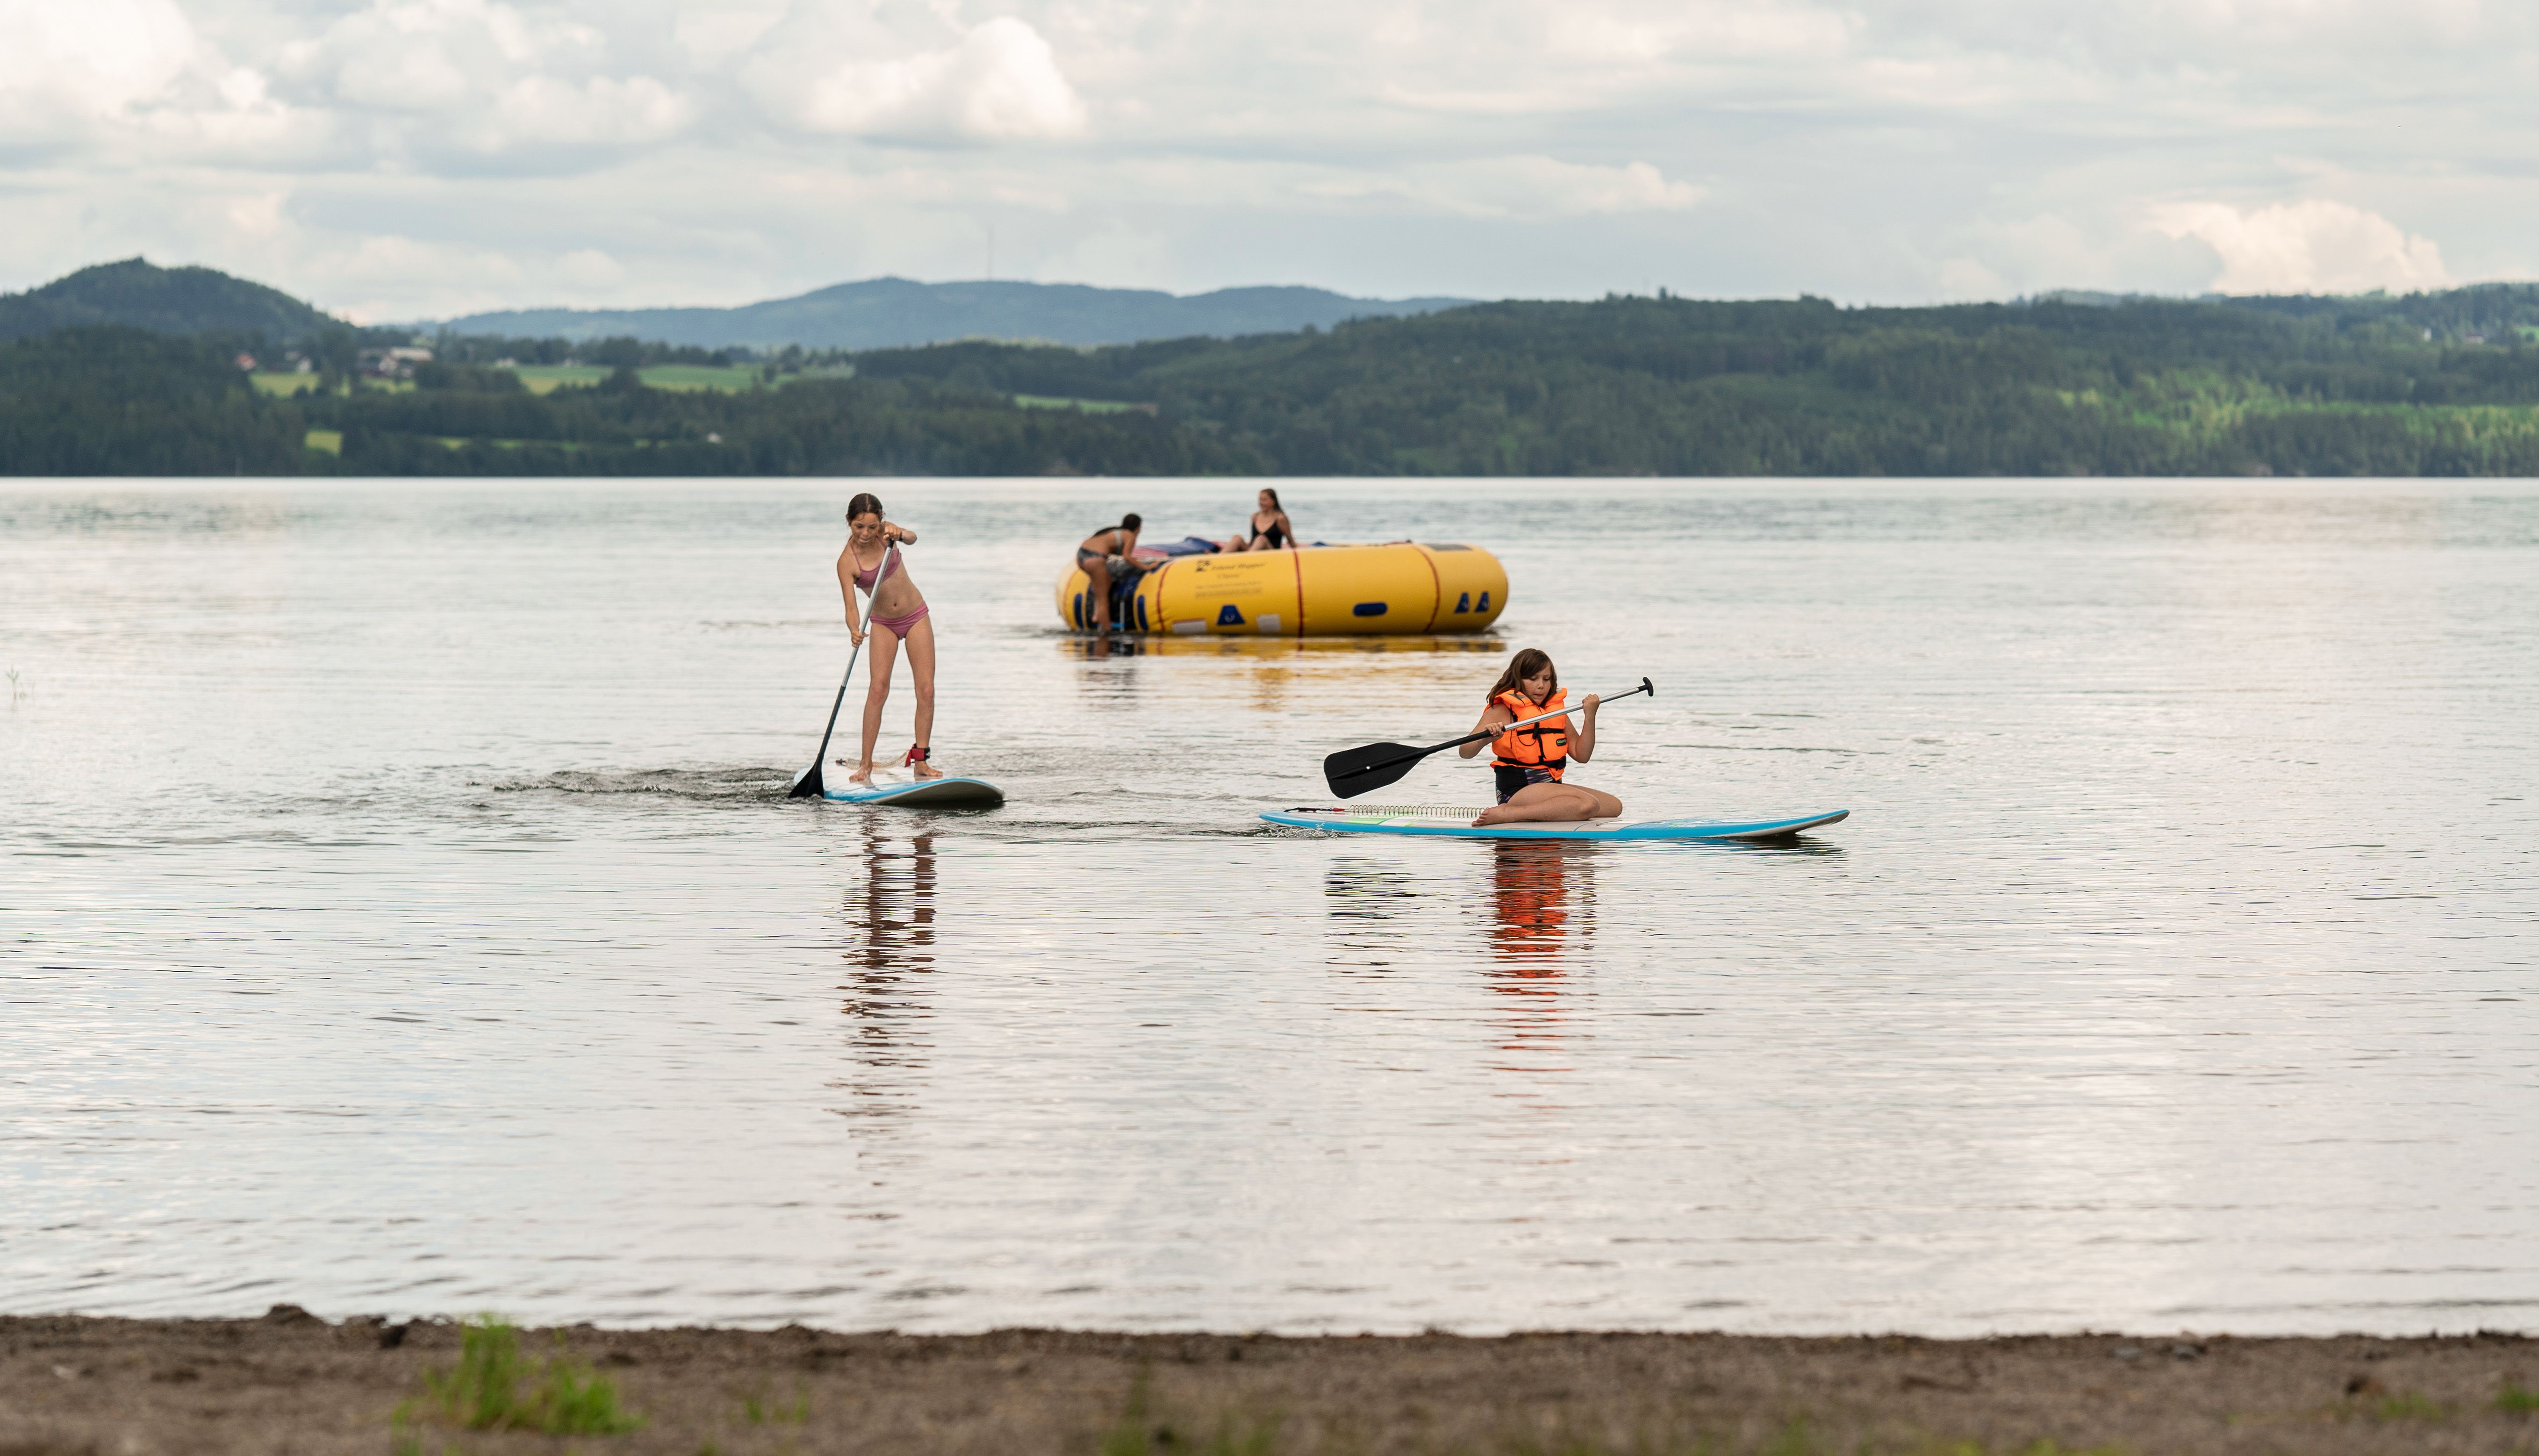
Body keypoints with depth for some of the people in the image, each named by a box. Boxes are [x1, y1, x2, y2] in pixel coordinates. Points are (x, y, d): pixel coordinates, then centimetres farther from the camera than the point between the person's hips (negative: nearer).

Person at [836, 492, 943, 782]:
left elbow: (912, 538, -31)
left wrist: (900, 535, -53)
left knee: (926, 690, -5)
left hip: (916, 617, 2)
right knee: (878, 689, -15)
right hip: (883, 624, -2)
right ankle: (866, 765, -15)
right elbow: (850, 606, -27)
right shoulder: (847, 562, -19)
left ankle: (920, 761, -1)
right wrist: (854, 631, -47)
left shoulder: (886, 532, -12)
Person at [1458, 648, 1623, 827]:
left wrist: (1590, 717, 1)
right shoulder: (1502, 710, -5)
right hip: (1517, 790, -8)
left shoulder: (1556, 709, 15)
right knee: (1588, 804, -28)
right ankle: (1506, 814, -30)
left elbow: (1581, 755, 14)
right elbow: (1465, 752, -14)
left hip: (1551, 786, 8)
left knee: (1614, 806, 1)